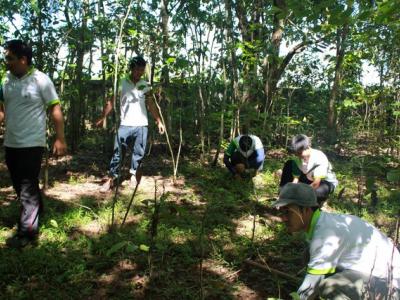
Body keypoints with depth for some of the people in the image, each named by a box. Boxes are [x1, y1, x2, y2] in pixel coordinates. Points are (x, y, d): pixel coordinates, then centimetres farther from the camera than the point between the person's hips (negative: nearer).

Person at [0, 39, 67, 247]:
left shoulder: (40, 80, -10)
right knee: (20, 185, 16)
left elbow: (55, 109, -9)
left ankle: (27, 231, 5)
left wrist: (60, 139, -12)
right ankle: (36, 211, 35)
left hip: (32, 144, -6)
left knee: (27, 187, -2)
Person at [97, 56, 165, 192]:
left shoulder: (145, 85, 8)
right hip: (125, 125, -2)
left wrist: (159, 121, 5)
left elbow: (151, 105, 11)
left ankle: (133, 173, 25)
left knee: (138, 152, 8)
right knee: (117, 152, -2)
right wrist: (103, 117, -14)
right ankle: (111, 178, 3)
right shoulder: (121, 83, 0)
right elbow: (111, 101, -4)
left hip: (141, 125, 3)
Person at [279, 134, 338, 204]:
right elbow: (296, 179, -16)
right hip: (310, 179, 6)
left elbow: (316, 183, -36)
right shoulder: (298, 159, -16)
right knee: (288, 164, -10)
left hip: (326, 182, -5)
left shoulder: (319, 158, -32)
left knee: (317, 192, -43)